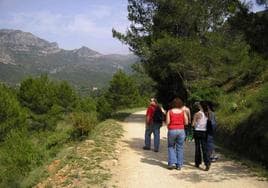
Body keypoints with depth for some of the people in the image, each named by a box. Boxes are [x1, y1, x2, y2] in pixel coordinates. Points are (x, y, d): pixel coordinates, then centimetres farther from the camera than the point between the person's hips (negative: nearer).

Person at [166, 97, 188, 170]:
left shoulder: (169, 112, -3)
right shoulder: (183, 112, 1)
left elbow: (167, 122, -7)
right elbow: (186, 122, 2)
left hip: (172, 130, -1)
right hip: (181, 130, 1)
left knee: (171, 147, 14)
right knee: (180, 148, 9)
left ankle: (172, 162, 4)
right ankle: (179, 165, 11)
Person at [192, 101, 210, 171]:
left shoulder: (197, 114, -12)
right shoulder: (207, 114, 0)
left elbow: (193, 124, -9)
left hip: (197, 132, -3)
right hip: (204, 132, 3)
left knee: (197, 147, 9)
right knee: (204, 148, 3)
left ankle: (197, 163, 19)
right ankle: (207, 163, -11)